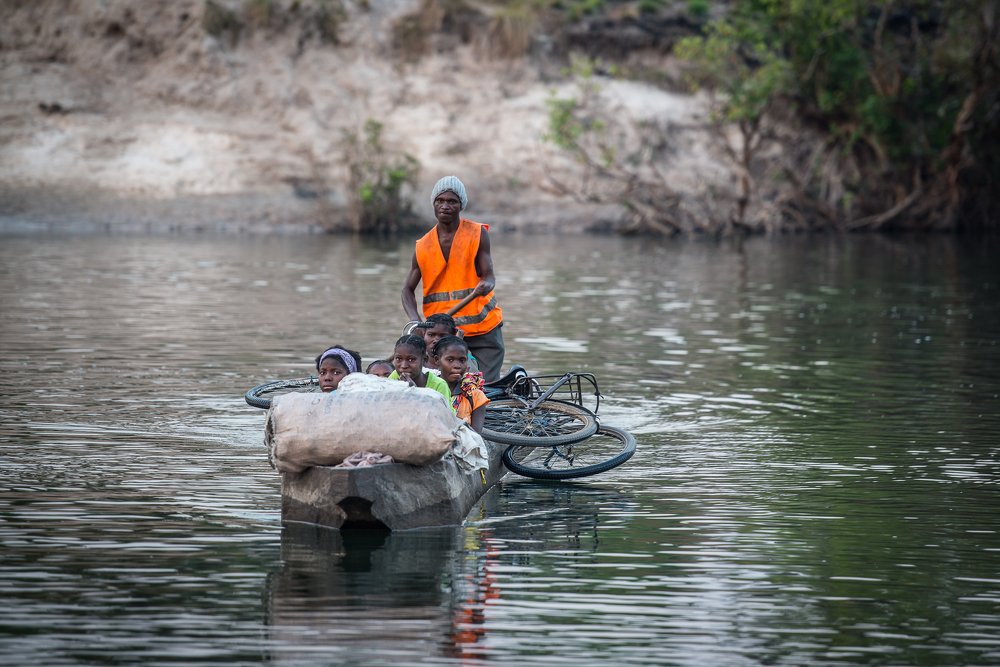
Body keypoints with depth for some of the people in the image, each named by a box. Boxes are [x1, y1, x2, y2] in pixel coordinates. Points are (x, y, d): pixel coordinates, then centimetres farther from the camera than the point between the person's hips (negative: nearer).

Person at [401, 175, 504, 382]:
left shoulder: (477, 234, 0)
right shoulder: (423, 246, 5)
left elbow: (488, 275, -6)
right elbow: (408, 289, 7)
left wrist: (486, 285, -31)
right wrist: (416, 321, -11)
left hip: (483, 329, -2)